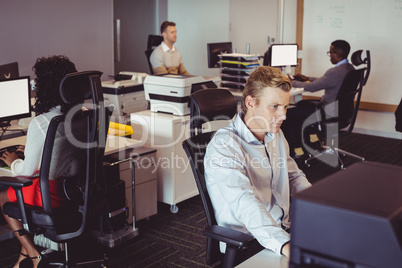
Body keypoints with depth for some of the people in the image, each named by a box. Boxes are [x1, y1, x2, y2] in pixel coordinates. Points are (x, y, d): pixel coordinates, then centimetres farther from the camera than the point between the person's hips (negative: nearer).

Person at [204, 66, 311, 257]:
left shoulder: (275, 135, 10)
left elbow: (294, 176, 22)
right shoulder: (224, 146, -18)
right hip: (248, 244, -8)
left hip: (284, 229, 8)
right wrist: (285, 246, -43)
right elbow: (245, 204, -31)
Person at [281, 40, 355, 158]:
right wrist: (308, 78, 19)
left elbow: (311, 87, -20)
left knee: (287, 114, -4)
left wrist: (292, 82, -5)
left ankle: (297, 151, 2)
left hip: (331, 113, -10)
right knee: (302, 104, 29)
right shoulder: (349, 68, 4)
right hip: (342, 108, 10)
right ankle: (313, 138, 35)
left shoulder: (335, 72, -27)